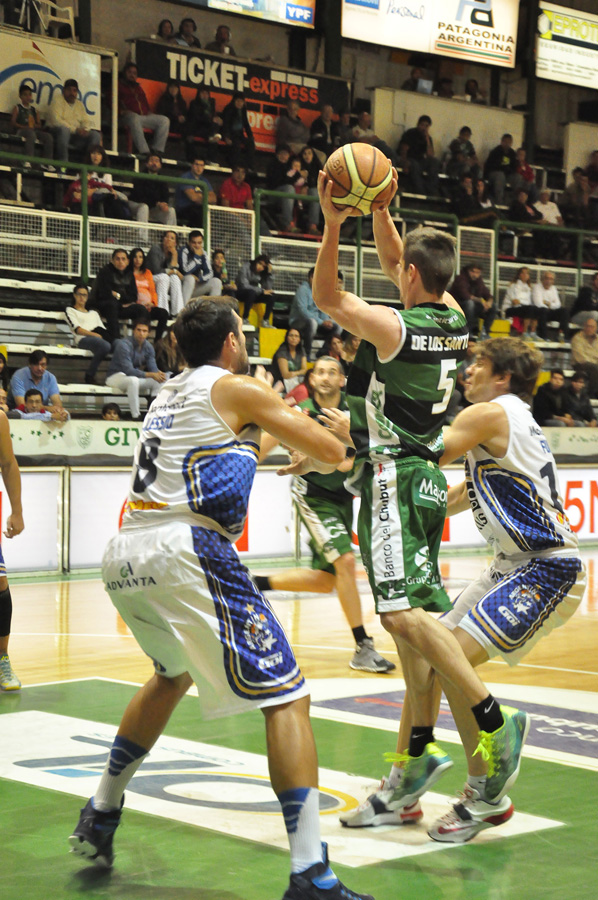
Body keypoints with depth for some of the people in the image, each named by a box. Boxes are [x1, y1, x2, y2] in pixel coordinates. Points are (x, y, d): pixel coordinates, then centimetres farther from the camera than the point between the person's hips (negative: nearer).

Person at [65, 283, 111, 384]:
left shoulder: (93, 312, 37)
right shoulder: (70, 310, 20)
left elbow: (103, 330, 25)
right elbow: (77, 329, 3)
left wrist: (105, 335, 0)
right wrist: (95, 334, -9)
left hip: (100, 337, 5)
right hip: (83, 339, -5)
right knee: (105, 346, -39)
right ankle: (89, 376, -25)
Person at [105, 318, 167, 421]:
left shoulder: (148, 347, 0)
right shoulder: (124, 344, -23)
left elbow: (153, 367, -6)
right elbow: (128, 370, -29)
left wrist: (159, 373, -32)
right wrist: (150, 375, -35)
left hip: (135, 376, 7)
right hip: (115, 376, -7)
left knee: (158, 381, -12)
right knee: (133, 380, -39)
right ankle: (135, 416, -36)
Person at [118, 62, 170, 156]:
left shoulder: (138, 88, 32)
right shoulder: (119, 85, 15)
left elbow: (145, 102, 32)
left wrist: (149, 112, 9)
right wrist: (122, 111, -14)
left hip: (144, 116, 6)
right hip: (130, 115, -6)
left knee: (164, 120, -14)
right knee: (134, 119, -43)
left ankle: (157, 150, -20)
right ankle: (144, 152, -51)